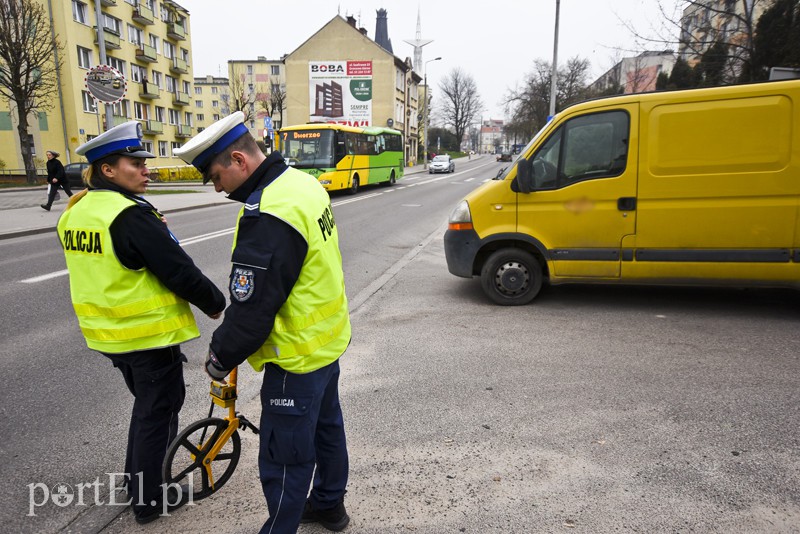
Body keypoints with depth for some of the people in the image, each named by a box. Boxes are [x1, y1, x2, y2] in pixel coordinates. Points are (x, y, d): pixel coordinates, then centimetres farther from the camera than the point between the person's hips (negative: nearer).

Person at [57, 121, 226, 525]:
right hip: (150, 333, -8)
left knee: (147, 405, 25)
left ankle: (136, 479, 39)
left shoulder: (75, 213, 5)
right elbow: (180, 271, -20)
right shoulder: (129, 215, -22)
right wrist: (215, 303, -8)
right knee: (158, 411, 8)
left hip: (107, 332, 9)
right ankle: (150, 500, 22)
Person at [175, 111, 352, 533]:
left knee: (285, 460, 7)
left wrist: (220, 358, -6)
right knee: (326, 427, 26)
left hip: (298, 356, -10)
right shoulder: (303, 183, 2)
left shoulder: (267, 215, -28)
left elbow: (250, 309, -24)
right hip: (328, 339, 10)